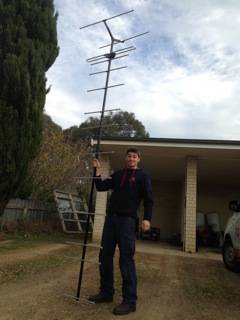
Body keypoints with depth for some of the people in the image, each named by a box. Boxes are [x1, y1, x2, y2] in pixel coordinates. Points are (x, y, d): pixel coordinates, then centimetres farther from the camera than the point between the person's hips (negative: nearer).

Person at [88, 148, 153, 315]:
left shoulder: (143, 177, 4)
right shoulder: (117, 175, 17)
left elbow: (148, 199, -3)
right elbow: (101, 187, 17)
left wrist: (147, 218, -16)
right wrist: (98, 170, 6)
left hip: (128, 220, -5)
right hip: (111, 218, 6)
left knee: (126, 259, -6)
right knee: (105, 256, 9)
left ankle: (130, 300, 4)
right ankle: (106, 292, 23)